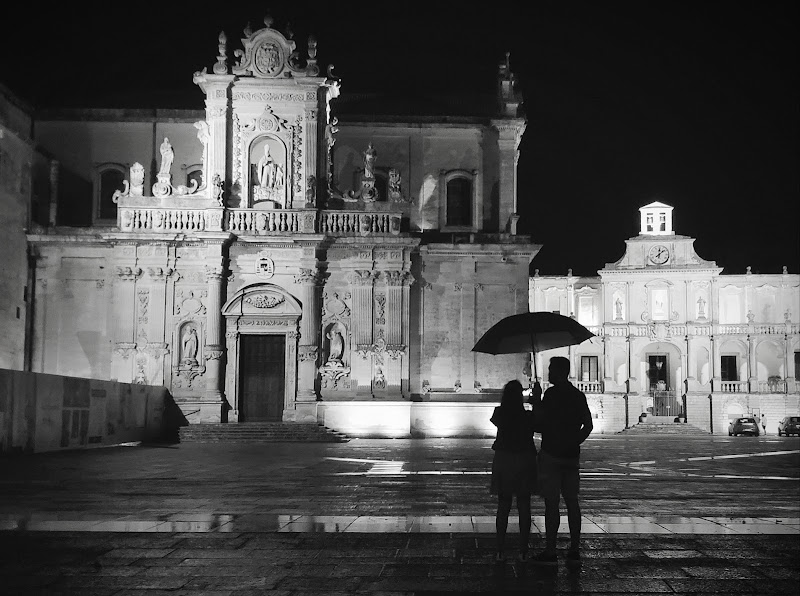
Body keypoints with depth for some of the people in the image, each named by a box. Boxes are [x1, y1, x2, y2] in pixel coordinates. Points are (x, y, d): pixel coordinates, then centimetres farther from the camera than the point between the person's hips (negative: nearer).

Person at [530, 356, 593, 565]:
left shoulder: (552, 394, -11)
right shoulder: (578, 396, 10)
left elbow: (540, 424, -13)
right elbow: (588, 425, 13)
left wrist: (536, 400, -2)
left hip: (551, 455, -6)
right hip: (571, 455, 7)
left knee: (551, 503, -5)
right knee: (572, 501, 11)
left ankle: (550, 552, -5)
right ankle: (574, 549, 14)